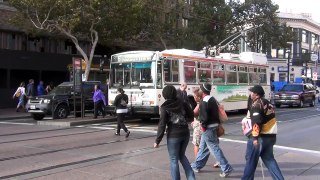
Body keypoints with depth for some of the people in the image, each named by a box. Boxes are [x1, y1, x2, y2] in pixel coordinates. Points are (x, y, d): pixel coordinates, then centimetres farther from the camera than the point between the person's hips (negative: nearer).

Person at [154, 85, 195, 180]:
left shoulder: (165, 107, -9)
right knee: (182, 155, 23)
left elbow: (162, 125, -11)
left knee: (174, 160, 8)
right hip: (185, 134, 5)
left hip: (173, 136, -5)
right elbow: (191, 116, 7)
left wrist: (157, 141, -5)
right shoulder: (182, 103, 1)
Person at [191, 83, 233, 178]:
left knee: (214, 148, -7)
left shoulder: (204, 101, -18)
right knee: (203, 147, 18)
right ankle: (197, 165, 30)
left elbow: (204, 116, -23)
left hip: (208, 127, -10)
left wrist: (203, 125, -10)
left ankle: (226, 168, -6)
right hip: (214, 125, 10)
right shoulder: (213, 99, 12)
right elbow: (216, 112, 14)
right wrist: (217, 124, 16)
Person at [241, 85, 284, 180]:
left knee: (251, 160, 4)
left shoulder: (256, 104, -12)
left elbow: (256, 122, -22)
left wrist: (255, 137, -22)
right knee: (269, 159, 15)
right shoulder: (267, 103, 16)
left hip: (260, 137, -9)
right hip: (271, 136, 9)